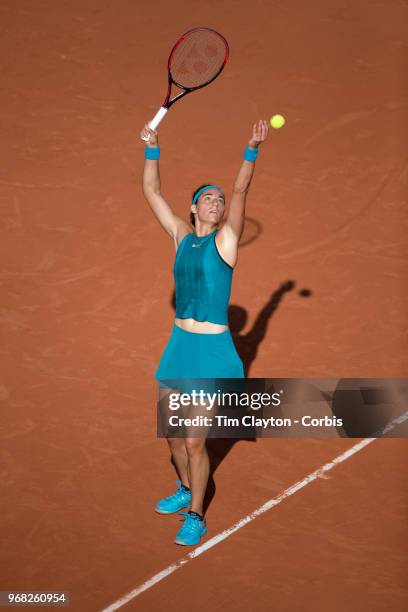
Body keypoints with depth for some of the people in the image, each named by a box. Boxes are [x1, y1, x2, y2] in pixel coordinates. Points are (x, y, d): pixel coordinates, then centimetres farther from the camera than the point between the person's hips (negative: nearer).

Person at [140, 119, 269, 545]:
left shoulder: (225, 238, -3)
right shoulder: (181, 235, 8)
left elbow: (239, 193, -16)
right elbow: (151, 192, 9)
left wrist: (251, 152, -25)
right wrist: (152, 149, 3)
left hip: (212, 349, -5)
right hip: (179, 343, 5)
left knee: (194, 440, -2)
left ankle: (195, 516, 16)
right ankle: (185, 489, 42)